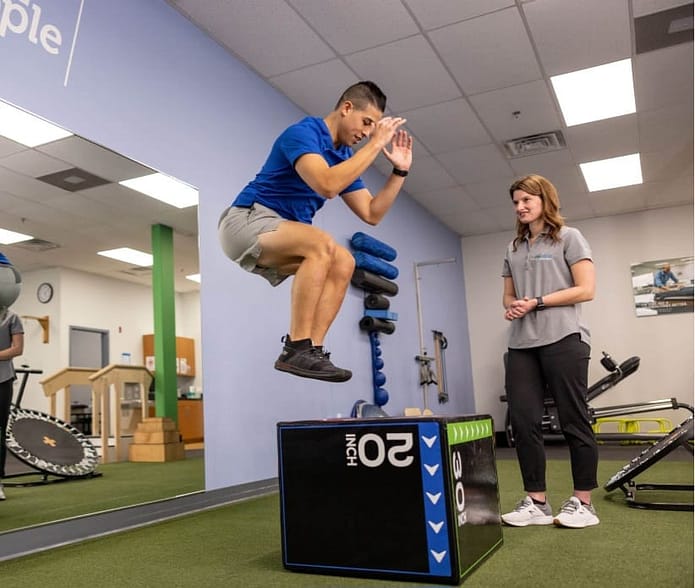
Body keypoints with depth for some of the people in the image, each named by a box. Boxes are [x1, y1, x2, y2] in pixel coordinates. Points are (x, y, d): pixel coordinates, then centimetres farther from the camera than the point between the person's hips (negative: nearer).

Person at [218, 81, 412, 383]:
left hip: (278, 240, 9)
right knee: (321, 244, -30)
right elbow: (327, 185, -32)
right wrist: (375, 144, -24)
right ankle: (296, 349, -28)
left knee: (343, 263, -10)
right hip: (246, 221, -8)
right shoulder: (303, 132, -15)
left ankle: (312, 350, -14)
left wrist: (400, 170, 2)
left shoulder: (345, 156, 11)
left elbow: (371, 213, 10)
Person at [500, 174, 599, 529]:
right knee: (523, 421, -1)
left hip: (563, 339, -5)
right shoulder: (514, 249, 21)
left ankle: (582, 503, 8)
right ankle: (536, 502, 8)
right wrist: (510, 307, -2)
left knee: (573, 420, -1)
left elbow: (585, 290, -3)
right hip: (521, 345, 5)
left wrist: (536, 302, -10)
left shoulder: (568, 238, 6)